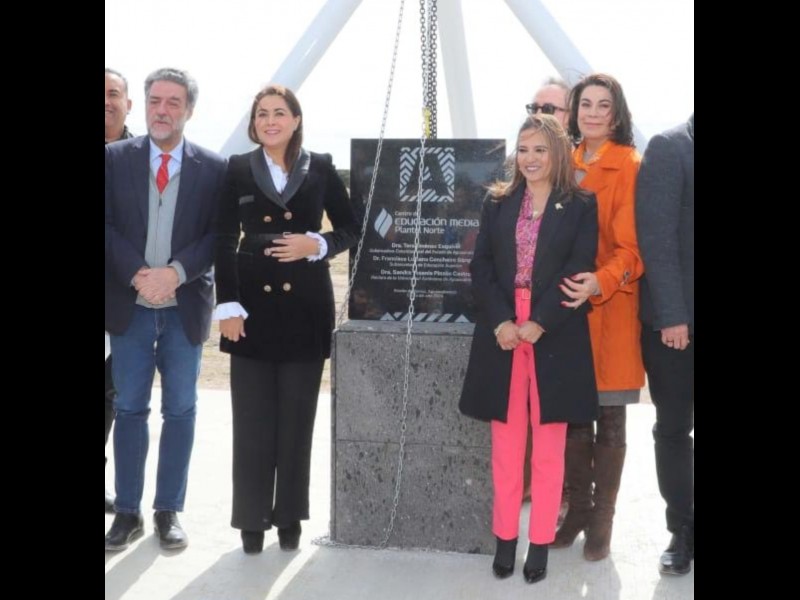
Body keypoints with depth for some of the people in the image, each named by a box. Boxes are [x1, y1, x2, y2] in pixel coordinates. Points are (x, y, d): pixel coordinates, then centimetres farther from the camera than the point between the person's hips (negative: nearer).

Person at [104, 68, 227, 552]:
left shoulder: (214, 167, 0)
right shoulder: (115, 158, 2)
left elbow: (219, 236, -4)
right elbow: (107, 225, -3)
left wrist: (176, 273, -17)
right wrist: (138, 274, -17)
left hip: (186, 306, 0)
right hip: (129, 303, 0)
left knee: (181, 410, 6)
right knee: (130, 408, 6)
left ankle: (169, 511, 17)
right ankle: (128, 512, 16)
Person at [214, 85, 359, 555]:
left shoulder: (320, 168, 4)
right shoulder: (238, 169, 4)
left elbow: (351, 229, 8)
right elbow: (225, 242, 1)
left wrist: (318, 245, -12)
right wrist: (228, 305, -7)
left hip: (306, 305, 0)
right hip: (253, 303, 0)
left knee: (297, 416, 7)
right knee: (252, 416, 2)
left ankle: (290, 515, 20)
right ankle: (252, 516, 15)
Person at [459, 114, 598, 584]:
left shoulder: (581, 206, 1)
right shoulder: (498, 203, 10)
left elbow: (580, 272, -6)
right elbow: (481, 267, 3)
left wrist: (538, 324, -16)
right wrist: (501, 321, -11)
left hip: (555, 337, -2)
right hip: (501, 334, 3)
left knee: (549, 449, 4)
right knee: (505, 446, 7)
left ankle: (541, 543, 13)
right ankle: (505, 539, 17)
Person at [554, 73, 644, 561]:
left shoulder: (631, 167, -5)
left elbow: (633, 245, -11)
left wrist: (601, 282, -28)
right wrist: (560, 287, -2)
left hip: (611, 308, -4)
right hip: (567, 305, 4)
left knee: (610, 421, 4)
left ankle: (603, 520, 16)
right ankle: (578, 508, 25)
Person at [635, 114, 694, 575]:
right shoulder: (669, 148, -2)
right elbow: (657, 236, -9)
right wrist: (672, 315, -14)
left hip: (681, 316, 2)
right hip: (673, 318, -2)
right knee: (674, 429, 7)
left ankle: (684, 531, 16)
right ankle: (682, 532, 18)